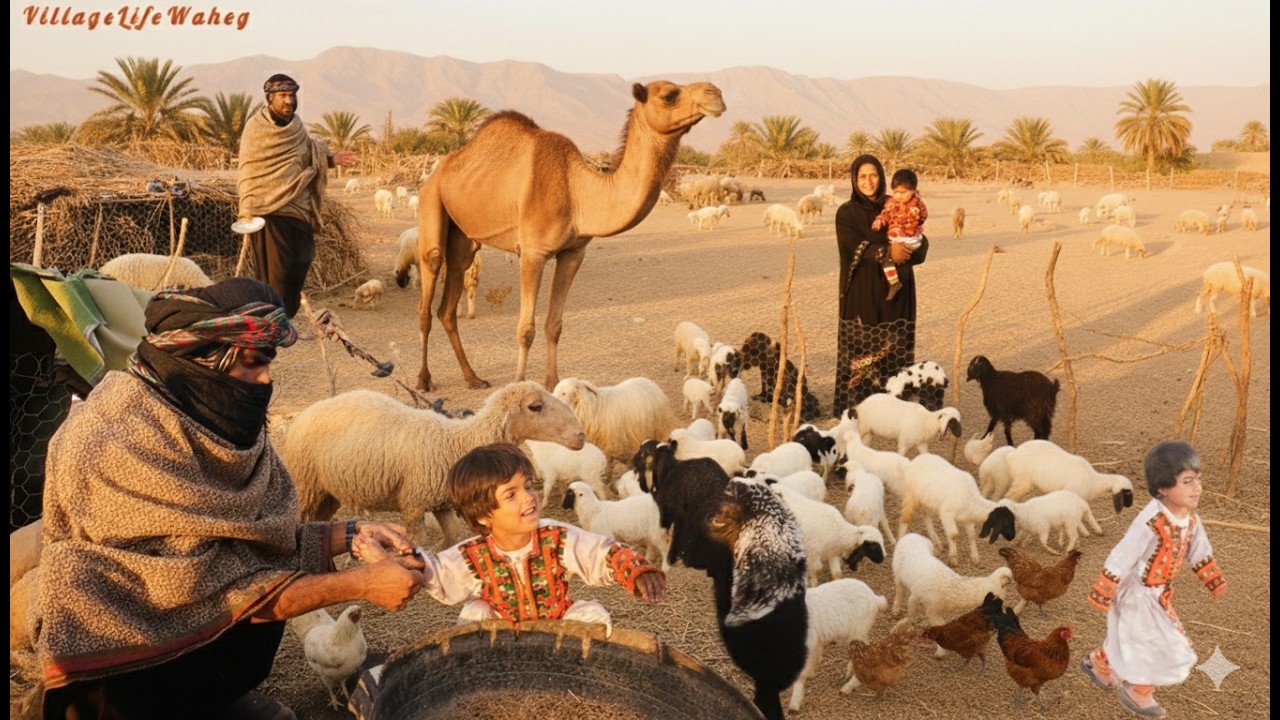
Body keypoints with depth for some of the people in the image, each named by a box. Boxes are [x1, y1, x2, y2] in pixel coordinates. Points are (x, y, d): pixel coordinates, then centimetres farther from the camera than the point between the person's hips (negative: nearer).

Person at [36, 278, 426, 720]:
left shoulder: (209, 421, 0)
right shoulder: (127, 448, -23)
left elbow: (258, 543, 4)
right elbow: (209, 590, -24)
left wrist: (351, 535, -9)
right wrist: (361, 584, -23)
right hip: (135, 681, -6)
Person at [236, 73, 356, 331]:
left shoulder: (297, 128, 12)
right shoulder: (256, 128, -4)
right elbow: (248, 172, -5)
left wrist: (332, 160, 5)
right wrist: (247, 210, -13)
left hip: (300, 210, 6)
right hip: (269, 211, -6)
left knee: (298, 270, 6)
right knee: (274, 272, -6)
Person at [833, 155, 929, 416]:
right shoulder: (847, 213, 0)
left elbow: (921, 243, 3)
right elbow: (855, 247, -16)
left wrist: (908, 249, -20)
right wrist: (886, 251, -30)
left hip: (895, 293, 3)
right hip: (862, 294, -3)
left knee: (894, 351, 3)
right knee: (862, 351, -3)